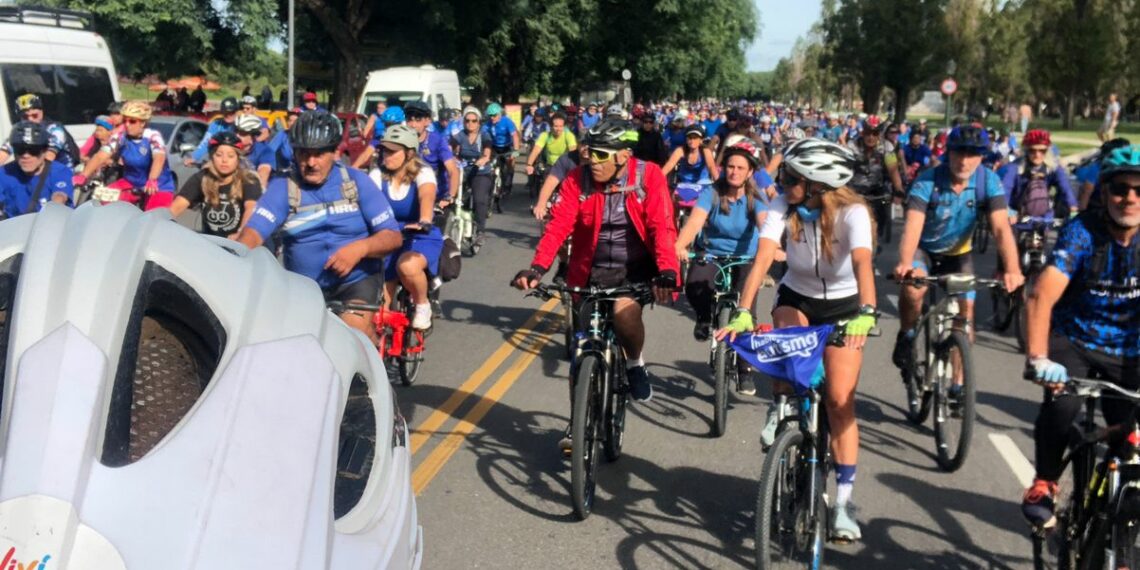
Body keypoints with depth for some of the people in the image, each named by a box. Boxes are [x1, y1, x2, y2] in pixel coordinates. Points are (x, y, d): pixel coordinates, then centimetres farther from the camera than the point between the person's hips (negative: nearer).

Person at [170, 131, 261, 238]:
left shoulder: (249, 181, -9)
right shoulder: (200, 179, 0)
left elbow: (251, 208, -28)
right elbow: (178, 205, -12)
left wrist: (241, 234, -46)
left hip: (235, 242, -3)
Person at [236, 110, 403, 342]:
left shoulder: (357, 181, -4)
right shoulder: (282, 187, -5)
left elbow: (393, 236, -8)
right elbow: (253, 231, -21)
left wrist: (360, 248, -28)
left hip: (356, 280, -2)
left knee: (354, 331, -26)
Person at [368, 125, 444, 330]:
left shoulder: (422, 173, -15)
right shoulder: (378, 175, -5)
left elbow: (427, 196, -36)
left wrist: (424, 221, -58)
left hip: (421, 238, -3)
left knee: (408, 266, -36)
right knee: (380, 305, -2)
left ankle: (422, 305, -10)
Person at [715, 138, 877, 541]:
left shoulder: (852, 212, -27)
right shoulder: (782, 207, -20)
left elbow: (862, 262, -42)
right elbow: (763, 258, -31)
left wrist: (866, 313, -59)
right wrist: (743, 313, -43)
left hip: (843, 304, -2)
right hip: (796, 297, 2)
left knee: (840, 400, -11)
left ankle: (843, 502, -2)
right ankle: (780, 410, -4)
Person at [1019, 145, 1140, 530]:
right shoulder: (1082, 233, -20)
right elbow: (1043, 295, -32)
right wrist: (1037, 359, -46)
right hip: (1073, 342, -3)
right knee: (1062, 403, -31)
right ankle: (1044, 485, -7)